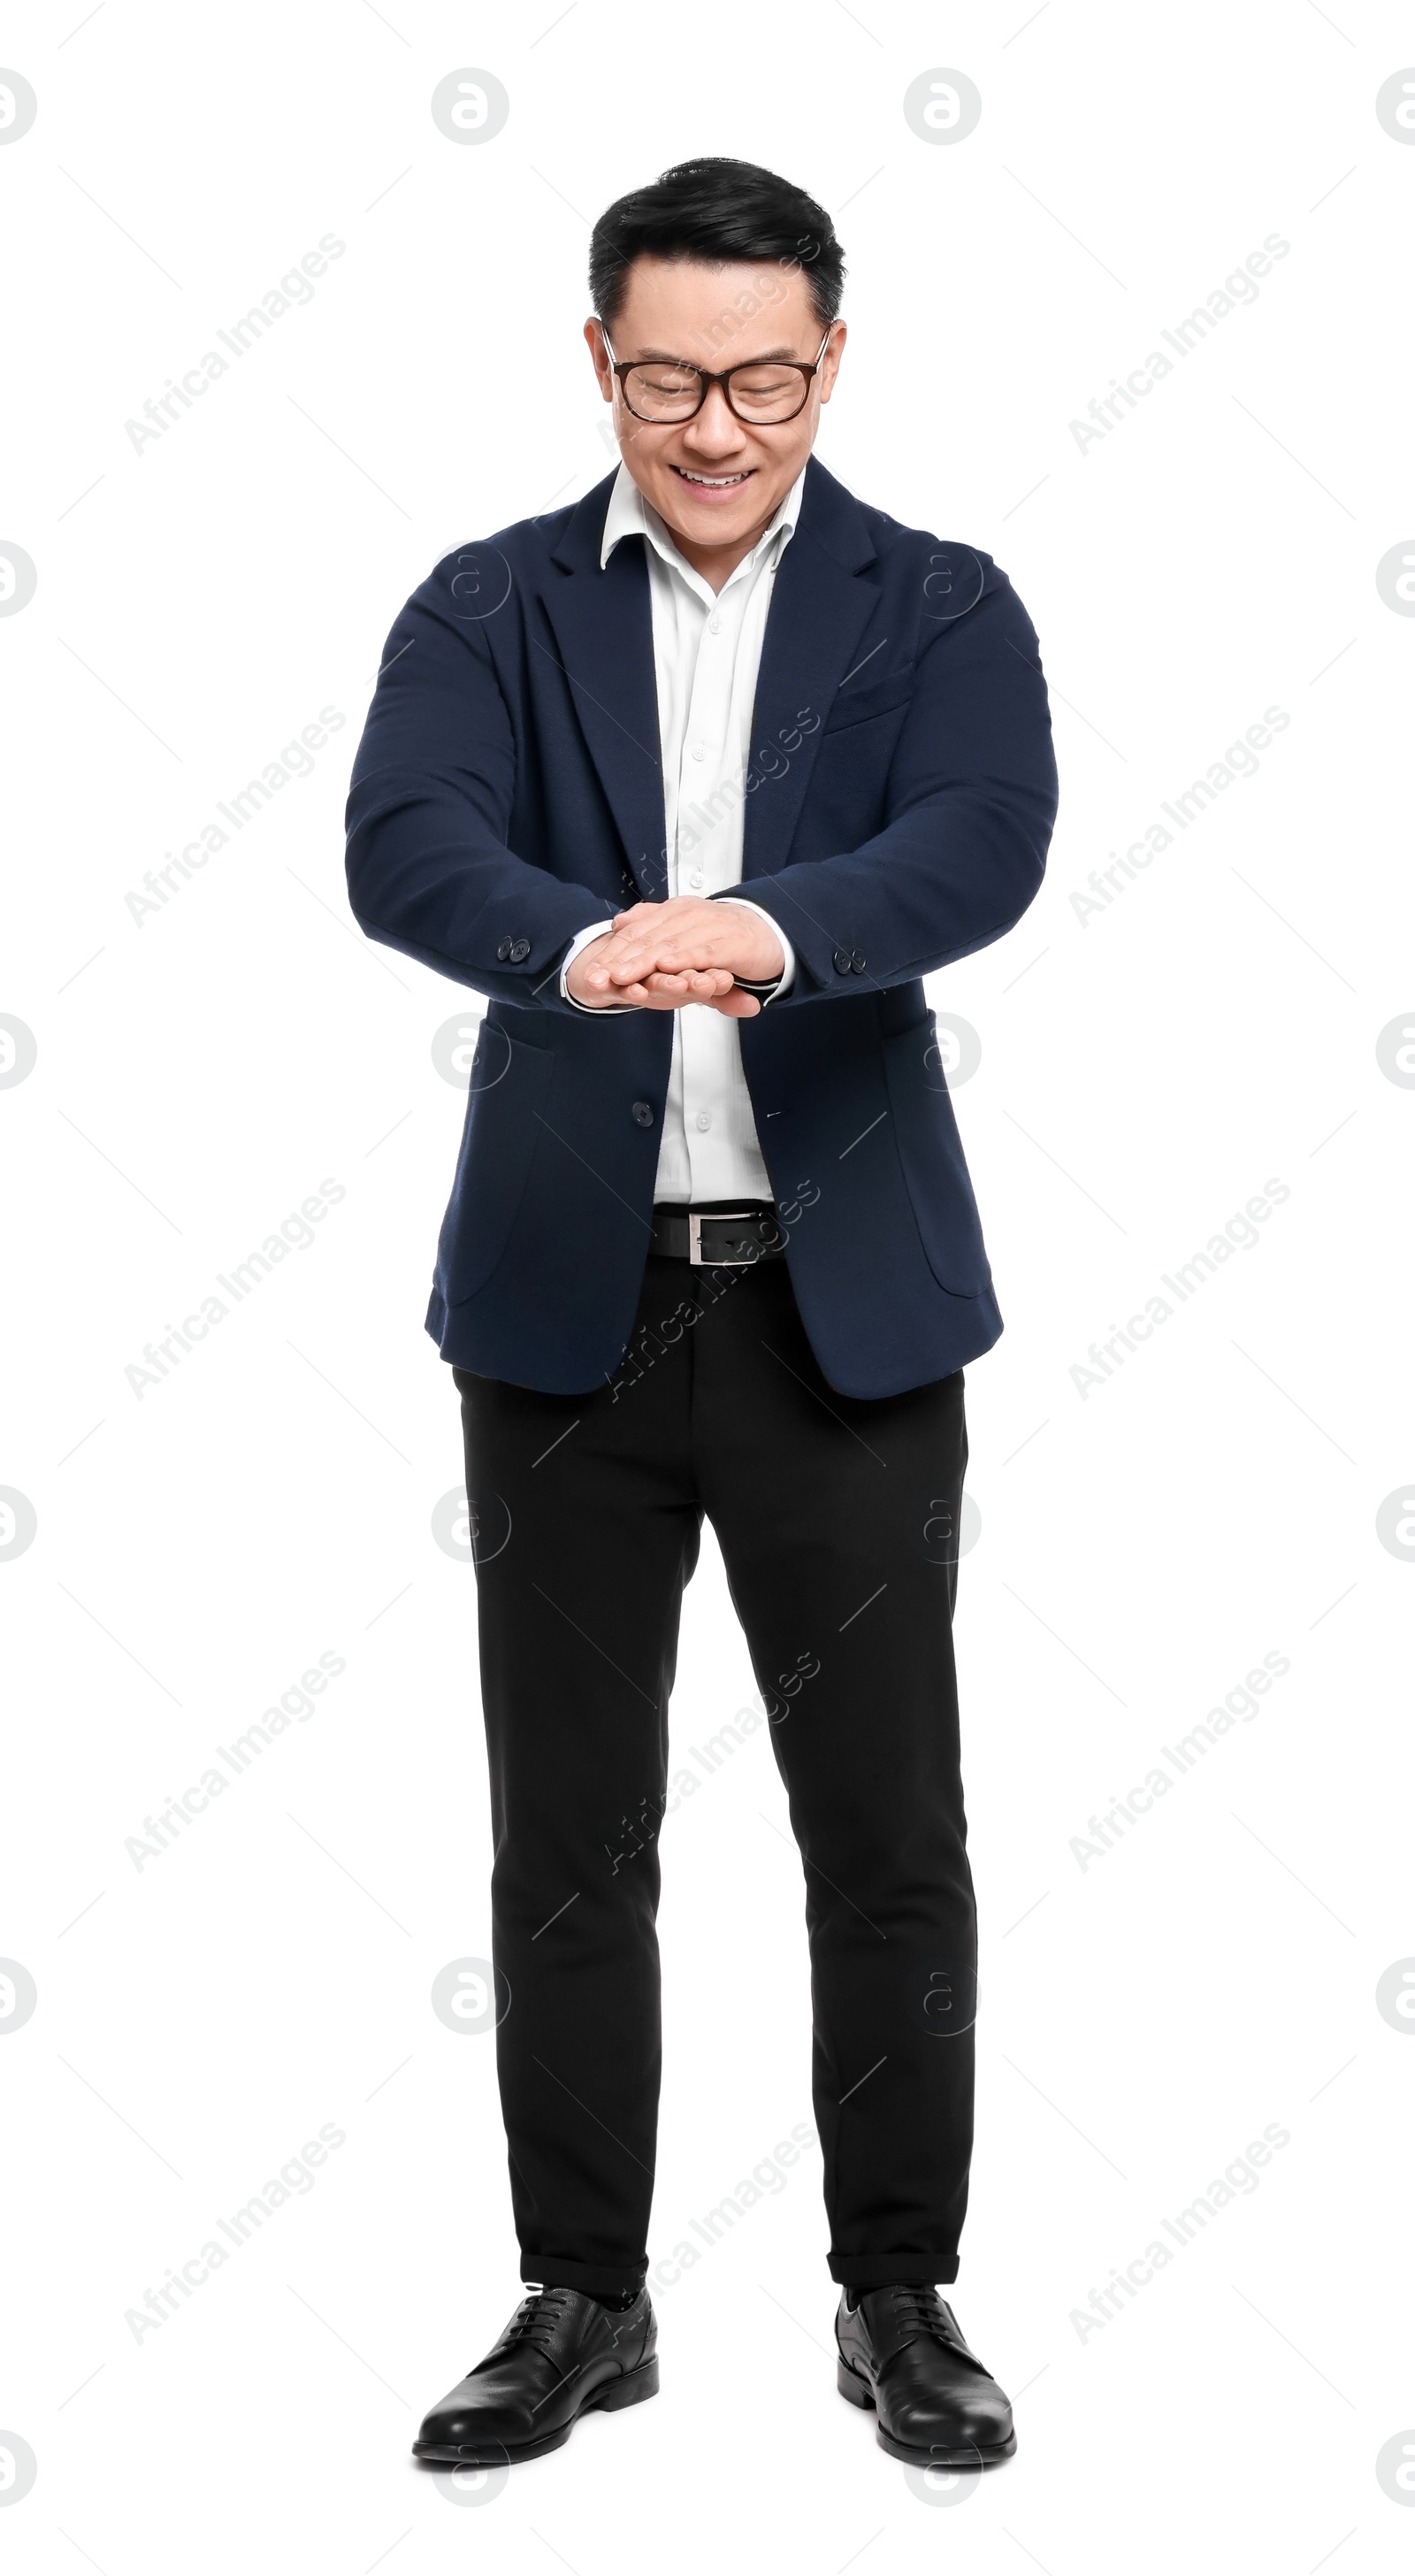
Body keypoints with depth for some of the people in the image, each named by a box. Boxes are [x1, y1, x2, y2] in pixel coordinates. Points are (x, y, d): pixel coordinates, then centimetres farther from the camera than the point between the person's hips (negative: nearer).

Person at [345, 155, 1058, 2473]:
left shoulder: (939, 608, 2)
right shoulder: (488, 609, 3)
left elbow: (984, 848, -19)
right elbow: (404, 849, -17)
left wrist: (766, 925, -40)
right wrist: (586, 943, -39)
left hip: (847, 1300, -1)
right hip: (566, 1297, 1)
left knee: (890, 1830, 6)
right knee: (567, 1832, 9)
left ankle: (902, 2295, 24)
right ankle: (583, 2297, 25)